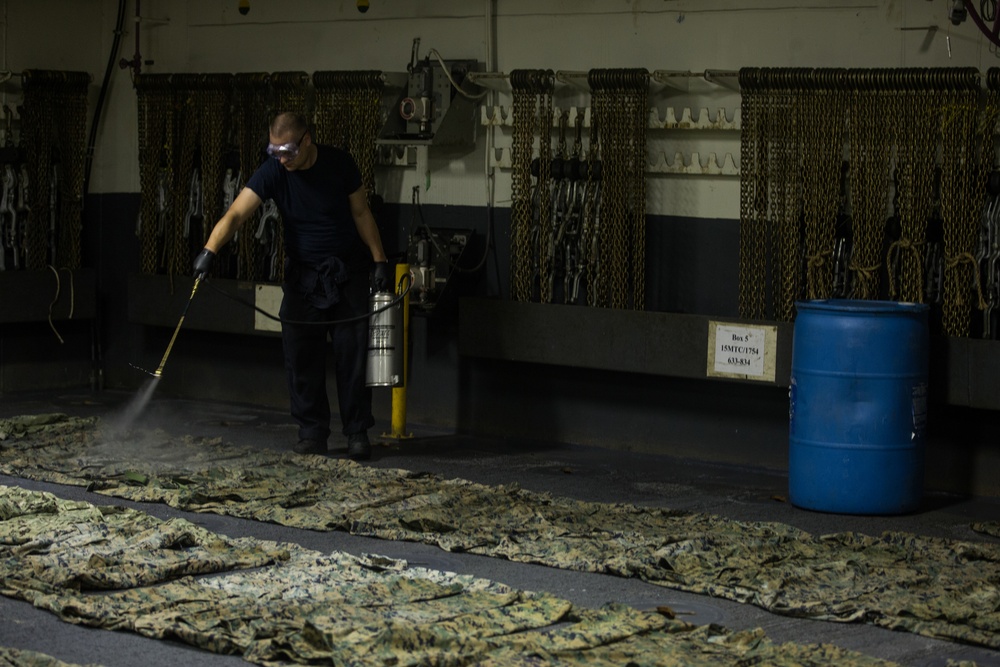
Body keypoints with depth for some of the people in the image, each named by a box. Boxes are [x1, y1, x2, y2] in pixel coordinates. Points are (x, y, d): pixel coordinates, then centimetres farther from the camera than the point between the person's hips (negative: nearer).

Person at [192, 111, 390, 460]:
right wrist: (210, 250, -41)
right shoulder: (272, 173, -14)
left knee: (352, 354, -1)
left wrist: (379, 260, -4)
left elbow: (361, 213, 1)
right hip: (302, 274, 1)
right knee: (301, 356, 0)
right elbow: (235, 215, -25)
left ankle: (357, 431, 8)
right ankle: (312, 431, 11)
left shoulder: (339, 164, -11)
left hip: (348, 272, -1)